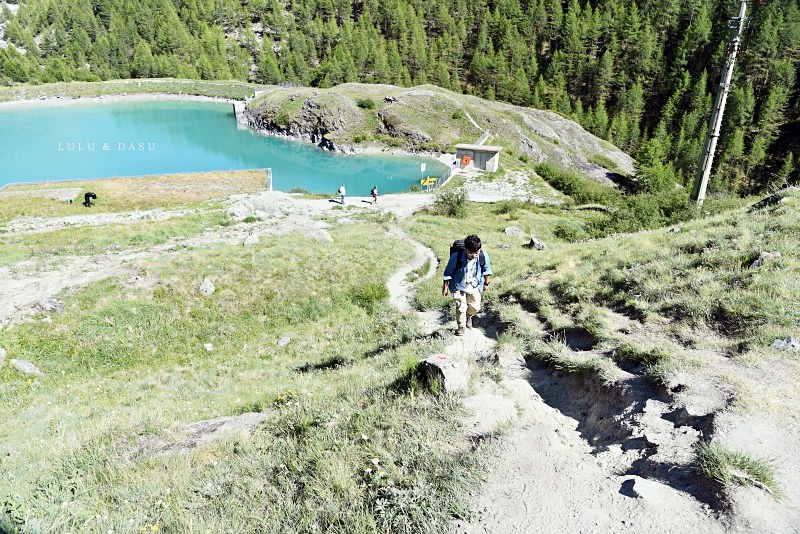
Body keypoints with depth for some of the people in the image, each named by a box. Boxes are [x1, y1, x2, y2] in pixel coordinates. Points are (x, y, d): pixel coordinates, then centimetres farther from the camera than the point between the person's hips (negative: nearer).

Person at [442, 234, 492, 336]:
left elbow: (486, 270, -1)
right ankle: (462, 327, 20)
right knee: (461, 308, -6)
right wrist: (445, 287, -5)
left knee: (475, 307, 14)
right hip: (459, 287, -3)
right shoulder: (456, 257, -31)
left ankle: (468, 316, 49)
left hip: (474, 287, 3)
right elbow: (448, 273, -14)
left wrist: (486, 283, 12)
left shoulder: (484, 257, -25)